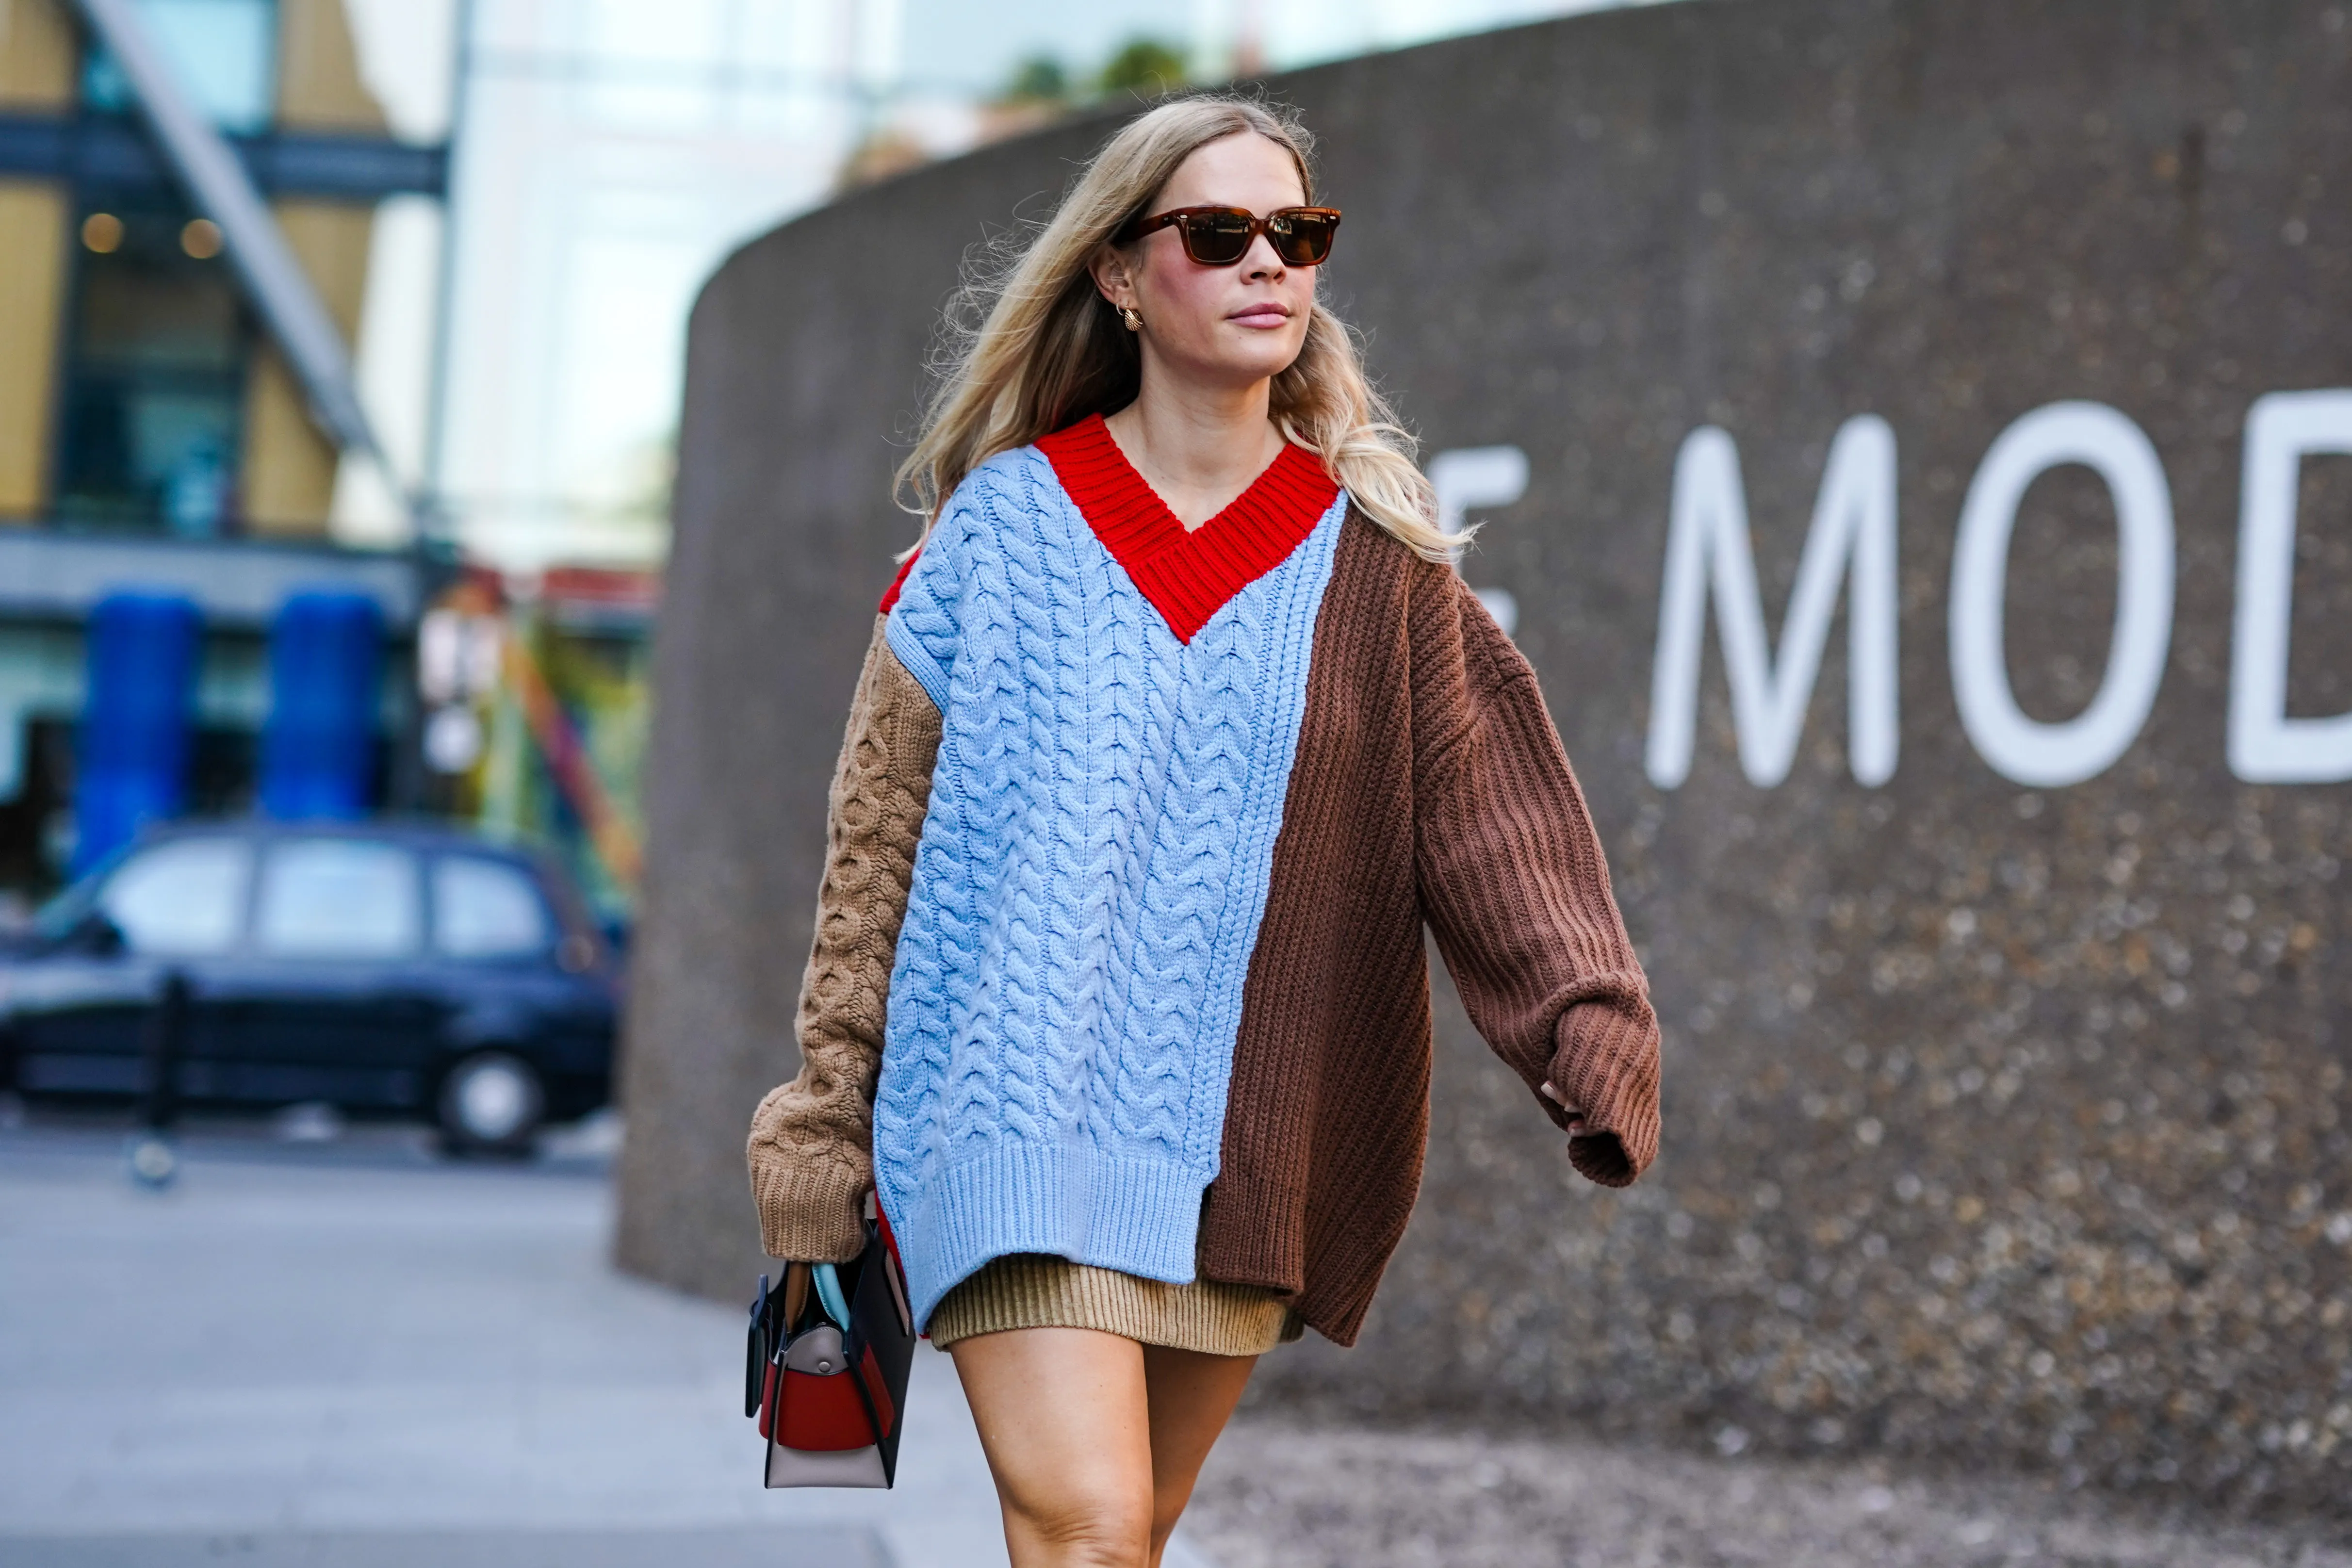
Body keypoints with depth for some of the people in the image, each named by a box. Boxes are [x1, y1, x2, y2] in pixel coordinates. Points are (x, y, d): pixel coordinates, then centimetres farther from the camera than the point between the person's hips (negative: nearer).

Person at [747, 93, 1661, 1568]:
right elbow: (880, 833, 6)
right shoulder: (1004, 526, 3)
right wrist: (828, 1114, 5)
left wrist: (1593, 1045, -19)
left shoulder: (1375, 561, 6)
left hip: (1240, 1138, 3)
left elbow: (1489, 823, -3)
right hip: (1021, 1101, -2)